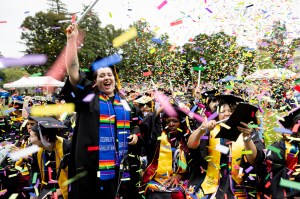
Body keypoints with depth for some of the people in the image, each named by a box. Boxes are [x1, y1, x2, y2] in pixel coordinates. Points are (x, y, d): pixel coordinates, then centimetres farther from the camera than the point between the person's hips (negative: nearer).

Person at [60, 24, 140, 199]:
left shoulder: (124, 103, 15)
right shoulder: (88, 96, 1)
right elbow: (73, 69, -10)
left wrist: (135, 135, 7)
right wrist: (72, 39, -15)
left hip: (117, 166, 4)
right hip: (90, 165, -4)